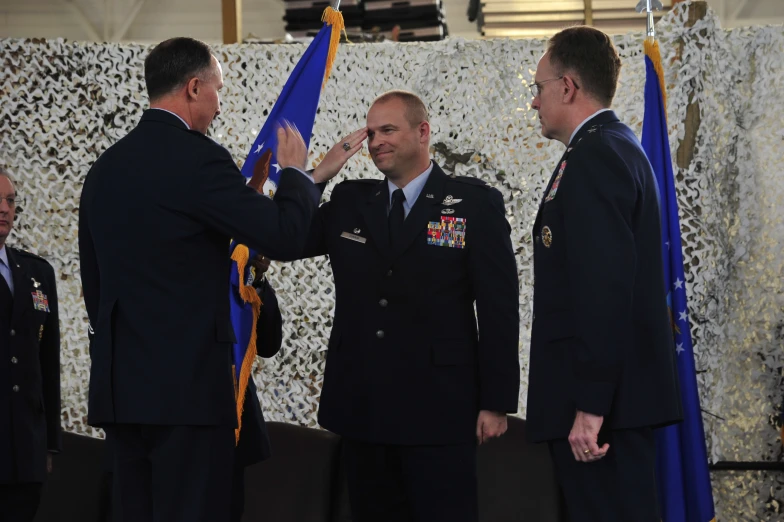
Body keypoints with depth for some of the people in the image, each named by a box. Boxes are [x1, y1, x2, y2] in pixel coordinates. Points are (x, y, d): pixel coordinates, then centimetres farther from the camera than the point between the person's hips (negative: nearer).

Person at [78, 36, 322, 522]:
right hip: (187, 382, -8)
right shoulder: (198, 158, -11)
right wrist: (295, 172, 5)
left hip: (119, 385, 8)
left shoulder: (105, 168, 13)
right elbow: (284, 236, -13)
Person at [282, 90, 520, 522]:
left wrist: (496, 402, -8)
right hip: (361, 407, 4)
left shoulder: (475, 203, -3)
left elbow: (498, 308, -5)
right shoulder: (349, 202, 10)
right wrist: (316, 176, -3)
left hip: (437, 410, -4)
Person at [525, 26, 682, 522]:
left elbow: (605, 285, -23)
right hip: (618, 391, 10)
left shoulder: (593, 156, -15)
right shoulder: (616, 146, 18)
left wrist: (589, 405, -24)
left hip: (601, 399, -10)